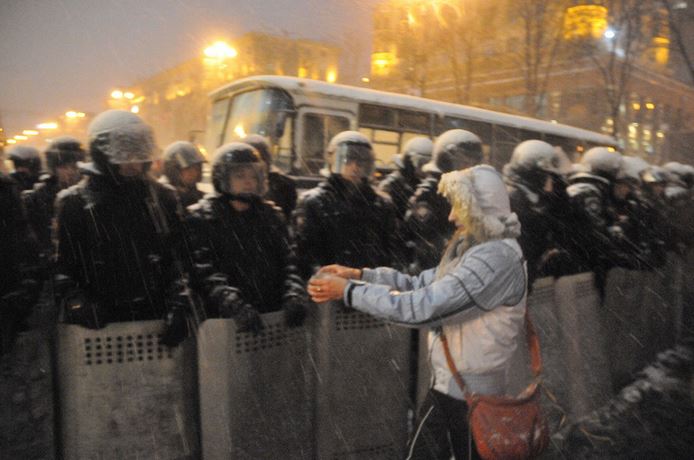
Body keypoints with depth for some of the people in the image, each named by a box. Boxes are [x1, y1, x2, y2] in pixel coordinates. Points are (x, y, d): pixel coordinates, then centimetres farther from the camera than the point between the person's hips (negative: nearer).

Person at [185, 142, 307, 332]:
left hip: (274, 315, 3)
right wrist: (234, 305, -23)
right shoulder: (201, 218, 3)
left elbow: (288, 262, 9)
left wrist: (294, 294, -10)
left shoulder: (272, 215, 16)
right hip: (225, 320, -3)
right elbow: (203, 272, -9)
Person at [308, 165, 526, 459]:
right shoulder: (476, 247, 8)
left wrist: (348, 291, -24)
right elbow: (421, 285, 6)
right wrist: (359, 274, -2)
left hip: (471, 393, -8)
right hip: (449, 384, 8)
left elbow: (422, 307, -29)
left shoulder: (496, 258, -25)